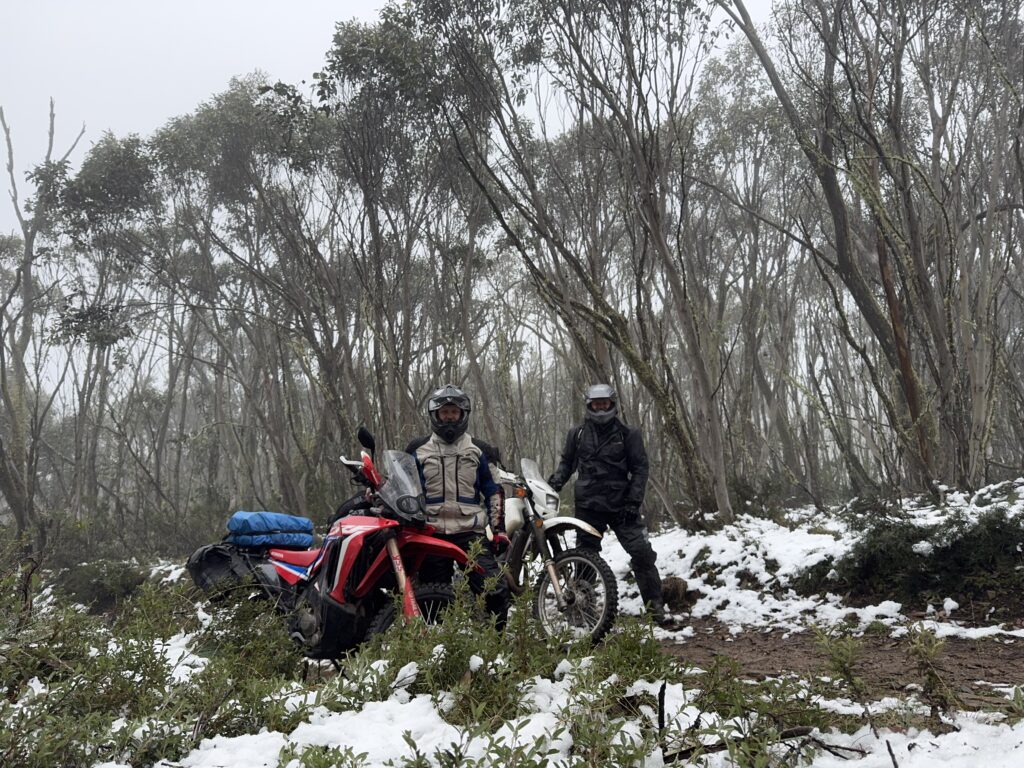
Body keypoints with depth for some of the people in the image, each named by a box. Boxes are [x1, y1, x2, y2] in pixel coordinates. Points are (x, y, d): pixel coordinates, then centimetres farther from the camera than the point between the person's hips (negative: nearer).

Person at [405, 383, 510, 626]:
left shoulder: (480, 451, 10)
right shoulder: (418, 450, 10)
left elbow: (494, 490, 11)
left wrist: (498, 528, 3)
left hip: (472, 533, -1)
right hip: (431, 533, 1)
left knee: (495, 588, -12)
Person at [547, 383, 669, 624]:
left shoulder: (628, 434, 1)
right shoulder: (577, 433, 7)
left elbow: (640, 468, 0)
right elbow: (567, 461, 17)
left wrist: (633, 501, -9)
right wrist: (556, 480, -2)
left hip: (621, 505, -2)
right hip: (588, 505, 2)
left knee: (642, 553, -8)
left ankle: (656, 607, 0)